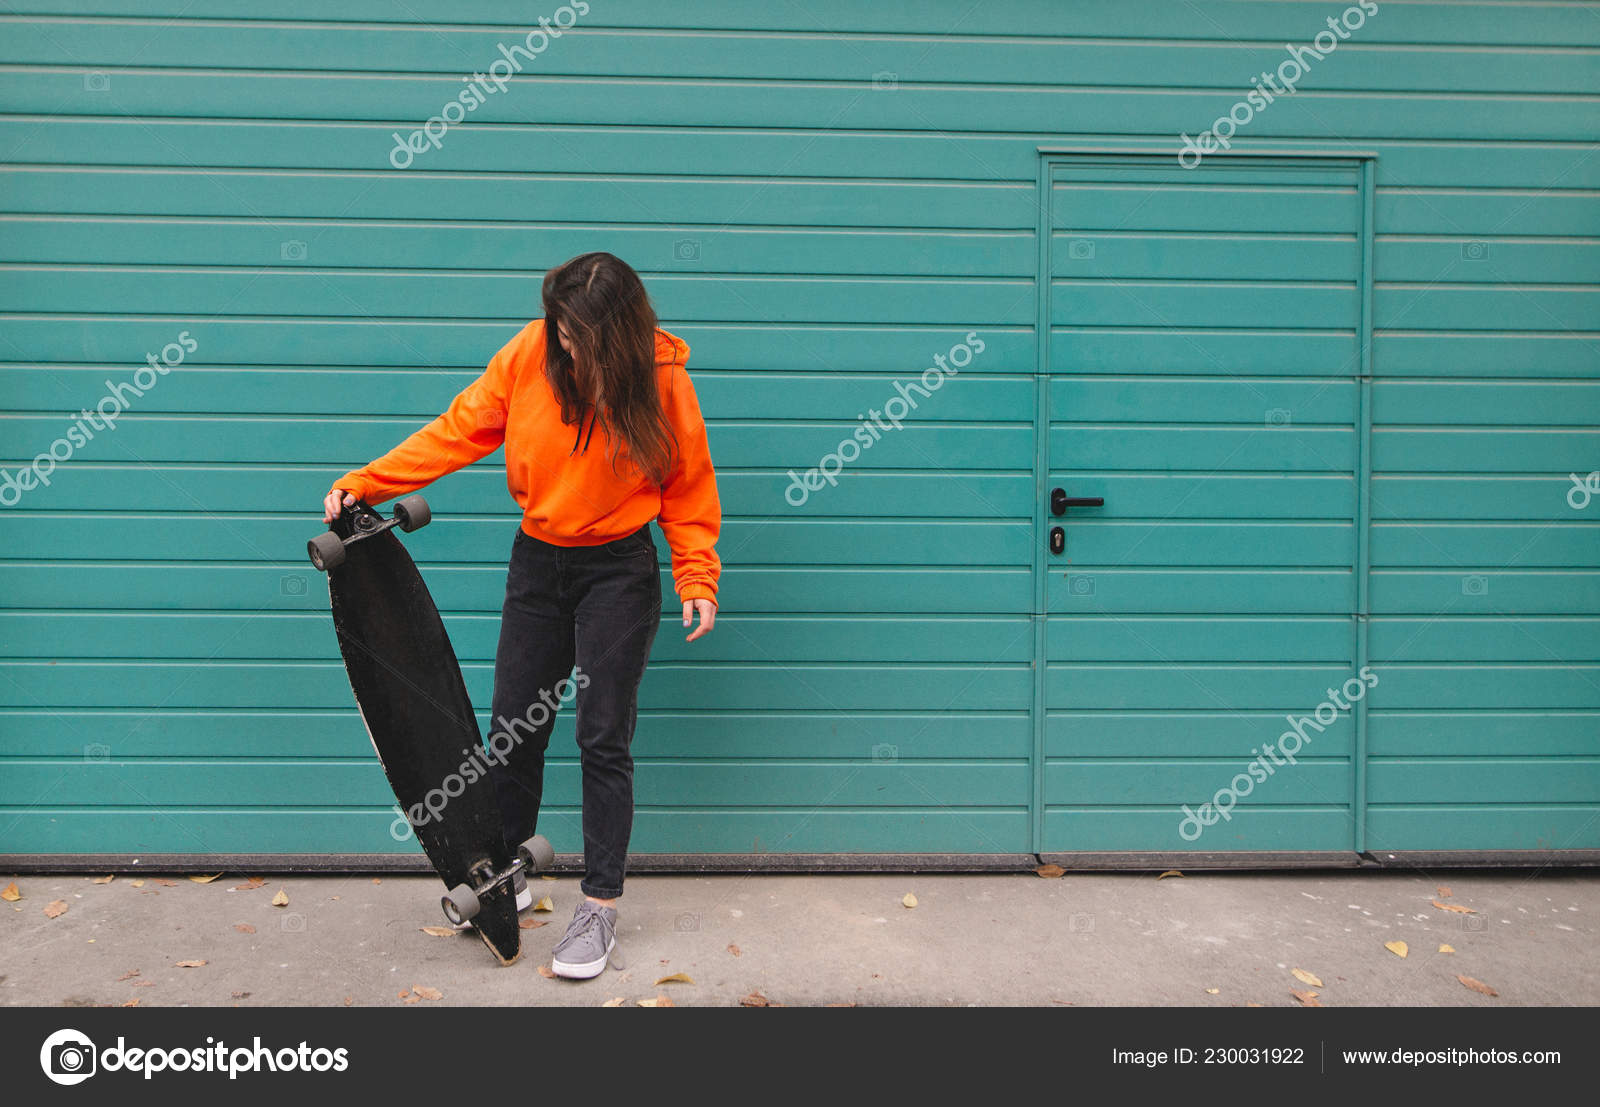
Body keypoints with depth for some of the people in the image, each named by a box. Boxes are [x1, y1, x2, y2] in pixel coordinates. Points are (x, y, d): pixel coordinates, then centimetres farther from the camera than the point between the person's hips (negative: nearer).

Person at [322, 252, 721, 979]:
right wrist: (365, 483, -9)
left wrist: (696, 579, -11)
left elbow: (688, 486, -5)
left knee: (603, 737, -1)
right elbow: (460, 429, -3)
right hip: (537, 561, 4)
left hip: (619, 571, -3)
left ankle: (600, 904, 13)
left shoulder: (661, 378, -12)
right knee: (513, 727, 9)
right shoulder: (528, 355, -7)